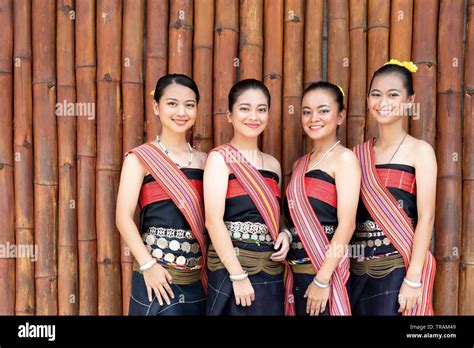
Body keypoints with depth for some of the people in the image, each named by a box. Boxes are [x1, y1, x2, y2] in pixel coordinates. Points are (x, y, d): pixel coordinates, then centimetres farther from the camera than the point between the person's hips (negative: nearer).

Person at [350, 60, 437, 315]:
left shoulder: (420, 151, -3)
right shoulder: (358, 154, 8)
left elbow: (426, 217, -10)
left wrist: (413, 278, -16)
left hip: (400, 269, -3)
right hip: (359, 270, 4)